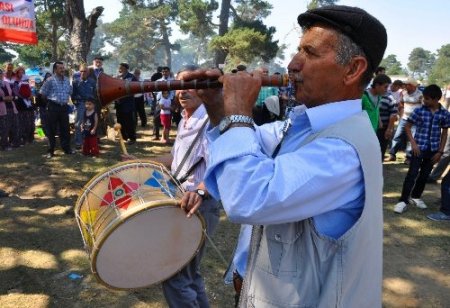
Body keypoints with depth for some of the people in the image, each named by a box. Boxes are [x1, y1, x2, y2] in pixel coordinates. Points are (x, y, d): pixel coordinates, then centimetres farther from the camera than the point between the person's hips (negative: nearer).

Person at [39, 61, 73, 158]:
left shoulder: (67, 80, 9)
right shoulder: (50, 80, -9)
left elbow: (70, 92, 22)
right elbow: (43, 94, -5)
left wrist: (65, 100, 12)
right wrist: (51, 99, 6)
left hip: (64, 107, 5)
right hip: (53, 107, -5)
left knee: (65, 129, 9)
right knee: (52, 129, 1)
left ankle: (66, 148, 19)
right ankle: (50, 151, 9)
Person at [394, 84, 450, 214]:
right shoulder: (419, 110, -7)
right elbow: (407, 126, 0)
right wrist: (413, 143, -10)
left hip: (433, 150, 3)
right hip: (419, 148, -3)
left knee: (425, 175, 13)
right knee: (412, 174, -5)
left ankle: (415, 197, 30)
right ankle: (403, 200, 0)